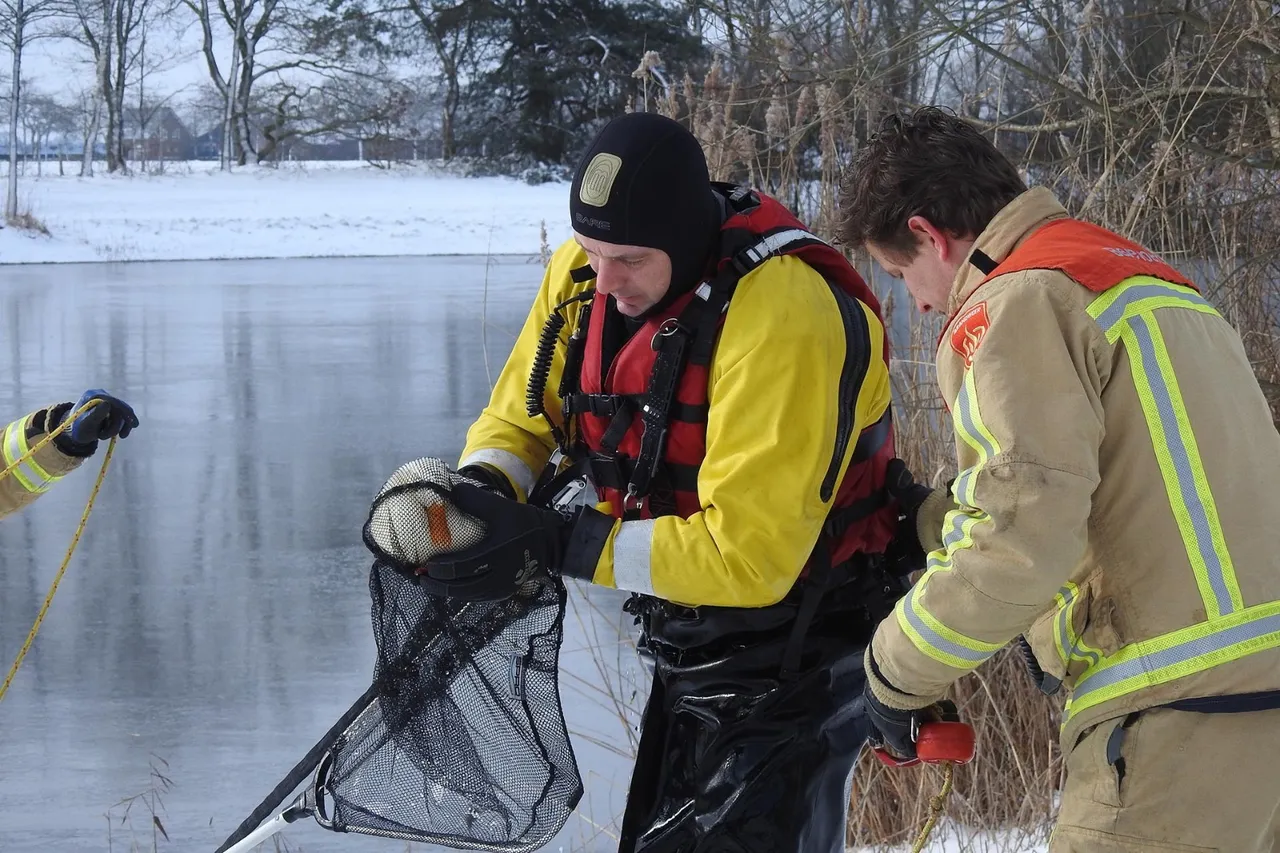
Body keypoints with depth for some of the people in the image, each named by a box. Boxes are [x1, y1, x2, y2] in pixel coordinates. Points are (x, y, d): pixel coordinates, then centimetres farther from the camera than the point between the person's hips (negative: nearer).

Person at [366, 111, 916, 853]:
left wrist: (559, 546, -32)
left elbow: (749, 555, -31)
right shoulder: (583, 272, -6)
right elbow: (519, 416, 6)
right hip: (693, 648, 8)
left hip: (796, 661, -8)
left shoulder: (783, 319, -30)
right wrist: (481, 492, -18)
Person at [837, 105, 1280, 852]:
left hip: (1186, 710, -9)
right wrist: (932, 518, 32)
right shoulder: (1141, 276, 22)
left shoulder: (1018, 300, -7)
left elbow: (1025, 538, -17)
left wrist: (898, 672, -4)